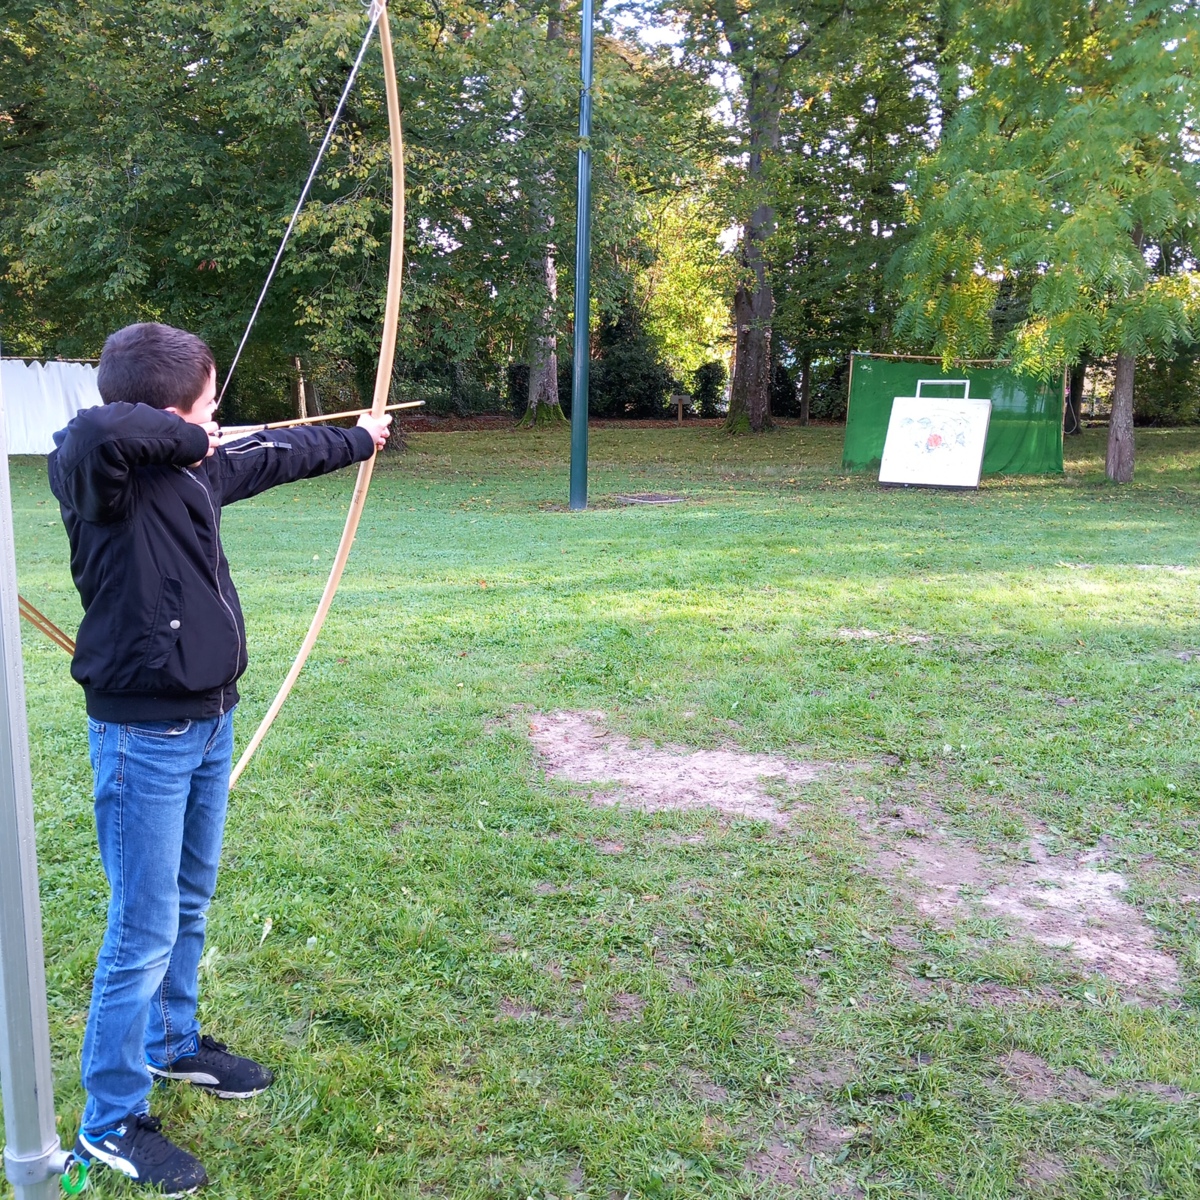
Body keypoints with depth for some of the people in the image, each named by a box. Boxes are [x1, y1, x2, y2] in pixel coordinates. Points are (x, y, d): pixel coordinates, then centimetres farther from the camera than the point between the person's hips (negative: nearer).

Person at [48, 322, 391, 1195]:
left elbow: (276, 456, 23)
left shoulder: (197, 467, 6)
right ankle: (112, 1122, 19)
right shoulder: (102, 471, -19)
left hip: (210, 721, 8)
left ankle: (174, 1043, 44)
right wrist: (184, 436, -24)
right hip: (144, 734, -8)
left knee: (190, 904, 23)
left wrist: (358, 440, 37)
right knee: (145, 931, 1)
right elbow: (98, 430, -43)